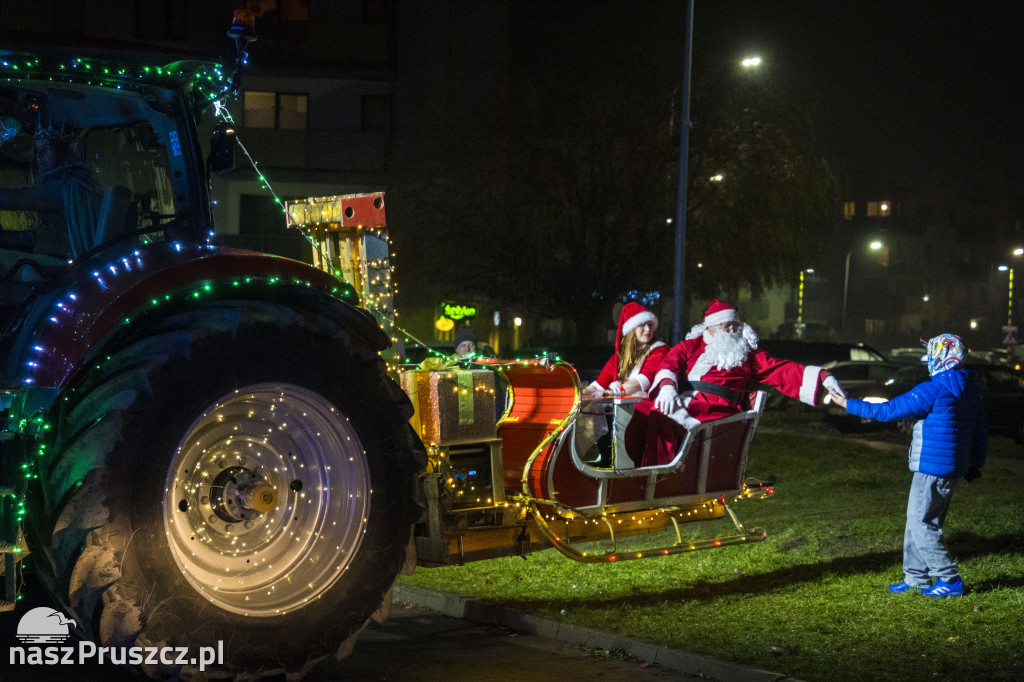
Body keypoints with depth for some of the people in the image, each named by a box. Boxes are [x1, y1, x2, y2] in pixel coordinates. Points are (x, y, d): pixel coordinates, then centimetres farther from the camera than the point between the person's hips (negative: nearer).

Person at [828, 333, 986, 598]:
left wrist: (848, 404, -5)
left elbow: (888, 410, -14)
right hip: (952, 468, 9)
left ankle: (950, 580, 0)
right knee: (918, 523, 16)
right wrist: (976, 463, 29)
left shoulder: (932, 391, -17)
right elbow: (980, 429, 17)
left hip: (932, 468, -9)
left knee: (921, 525, -1)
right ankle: (915, 578, 21)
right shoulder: (970, 390, 10)